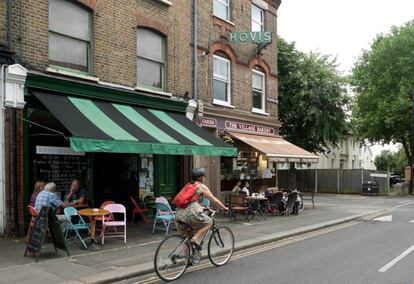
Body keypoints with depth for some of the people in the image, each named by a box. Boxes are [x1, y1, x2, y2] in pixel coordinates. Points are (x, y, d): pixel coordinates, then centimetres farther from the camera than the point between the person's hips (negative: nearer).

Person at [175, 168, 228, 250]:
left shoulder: (188, 186, 25)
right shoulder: (202, 186, 6)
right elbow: (214, 200, 9)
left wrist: (201, 207, 48)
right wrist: (224, 208, 22)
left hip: (179, 214, 7)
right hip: (191, 213, -7)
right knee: (209, 222, 15)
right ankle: (195, 239, -1)